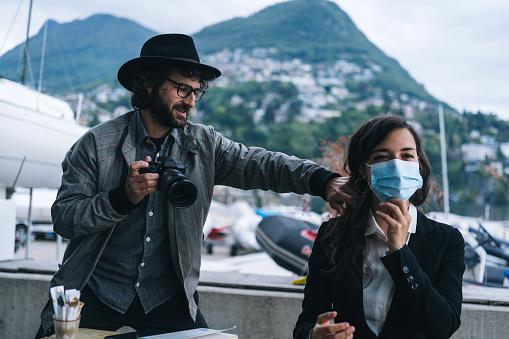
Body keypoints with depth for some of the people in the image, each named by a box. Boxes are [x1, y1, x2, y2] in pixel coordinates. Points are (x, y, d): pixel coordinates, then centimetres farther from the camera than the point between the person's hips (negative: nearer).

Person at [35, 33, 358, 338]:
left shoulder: (203, 145, -1)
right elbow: (63, 217, -9)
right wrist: (122, 198, -25)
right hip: (95, 295, -1)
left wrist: (323, 180, -31)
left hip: (168, 299, 2)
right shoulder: (97, 144, -7)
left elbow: (260, 164, -14)